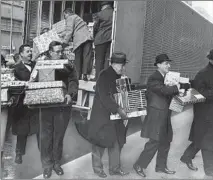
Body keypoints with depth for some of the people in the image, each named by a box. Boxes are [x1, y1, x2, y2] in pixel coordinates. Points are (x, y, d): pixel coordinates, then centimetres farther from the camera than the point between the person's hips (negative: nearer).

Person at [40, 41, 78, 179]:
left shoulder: (68, 66, 4)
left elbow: (73, 81, -6)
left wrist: (70, 94, -24)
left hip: (63, 106, 0)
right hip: (46, 105, 0)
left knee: (59, 135, 11)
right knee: (46, 135, 6)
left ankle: (57, 162, 27)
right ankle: (47, 164, 22)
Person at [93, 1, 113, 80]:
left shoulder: (100, 14, -4)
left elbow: (95, 28, 2)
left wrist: (94, 38, 17)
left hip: (101, 39, -3)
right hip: (111, 39, 3)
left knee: (99, 59, 4)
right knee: (108, 59, 7)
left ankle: (98, 77, 5)